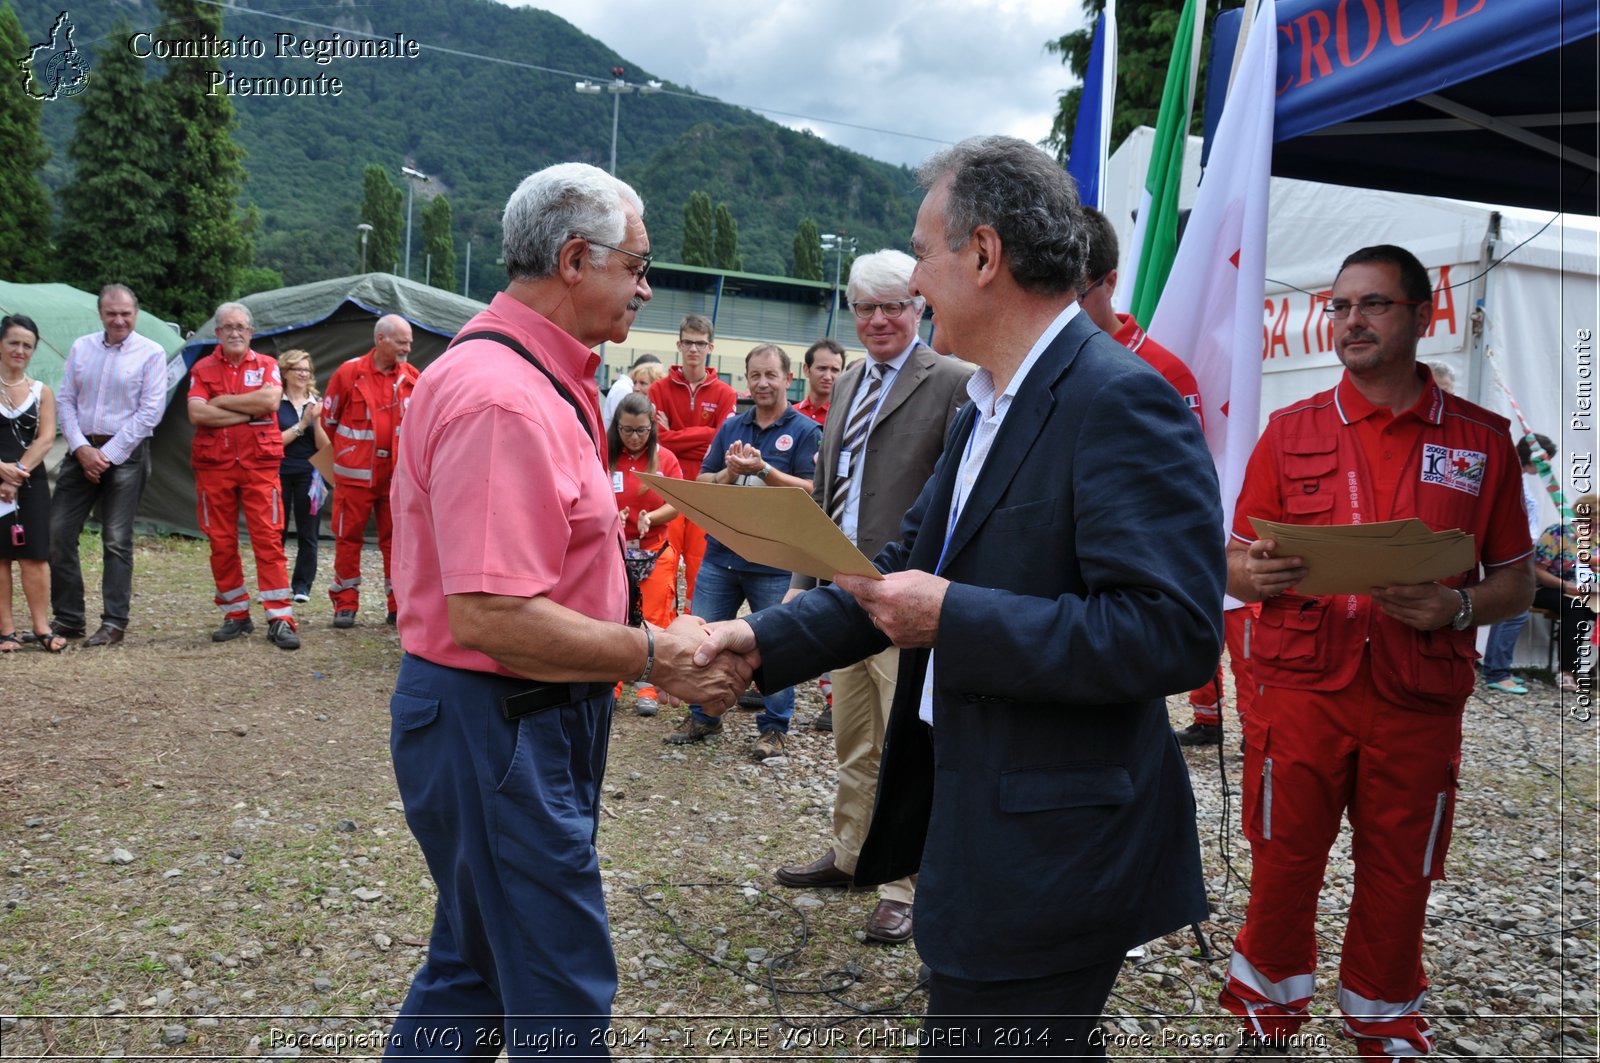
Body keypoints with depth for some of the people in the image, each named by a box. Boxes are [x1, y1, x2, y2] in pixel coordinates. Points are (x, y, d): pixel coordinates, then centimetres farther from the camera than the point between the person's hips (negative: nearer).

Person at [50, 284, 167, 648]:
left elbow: (150, 412, -8)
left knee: (117, 539, -4)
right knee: (57, 532, 1)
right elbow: (65, 400, 9)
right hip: (82, 451, 4)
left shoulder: (151, 354, -3)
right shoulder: (81, 348, 10)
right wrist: (81, 448, -5)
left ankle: (114, 624, 4)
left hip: (125, 454, -4)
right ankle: (67, 618, 13)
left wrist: (109, 454, -10)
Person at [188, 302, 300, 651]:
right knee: (221, 543, 6)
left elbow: (271, 400, -14)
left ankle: (280, 620, -6)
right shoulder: (203, 369, 7)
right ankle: (236, 615, 18)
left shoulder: (266, 365, 7)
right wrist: (248, 412, -11)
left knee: (268, 540, -6)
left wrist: (222, 401, -8)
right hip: (214, 468, 2)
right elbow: (196, 413, -9)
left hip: (259, 466, -2)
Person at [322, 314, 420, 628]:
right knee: (348, 538, 4)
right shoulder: (349, 373, -4)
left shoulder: (411, 376, 4)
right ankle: (345, 605, 15)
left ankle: (399, 606, 12)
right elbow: (327, 420, 6)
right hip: (355, 473, -2)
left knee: (397, 539, 5)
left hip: (396, 473, 2)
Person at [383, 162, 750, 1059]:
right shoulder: (501, 398, -22)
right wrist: (656, 656, -20)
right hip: (495, 726, -10)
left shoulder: (541, 379, 11)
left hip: (534, 721, 10)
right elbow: (491, 618, -28)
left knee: (479, 966, 22)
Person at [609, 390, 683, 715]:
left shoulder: (665, 459, 3)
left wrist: (650, 518, -18)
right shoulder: (604, 458, -2)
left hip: (655, 552, 1)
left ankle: (647, 687, 14)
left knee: (653, 621, 3)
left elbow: (676, 505, -1)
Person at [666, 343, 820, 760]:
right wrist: (729, 472, -10)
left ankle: (773, 727, 20)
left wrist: (763, 469, -20)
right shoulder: (731, 427, 12)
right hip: (721, 554, 5)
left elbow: (810, 490, -10)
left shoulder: (805, 431, -1)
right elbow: (702, 482, 11)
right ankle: (703, 717, 26)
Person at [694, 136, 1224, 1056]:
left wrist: (952, 618, -23)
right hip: (974, 808, 9)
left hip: (1049, 848, -9)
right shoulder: (990, 406, 11)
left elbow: (1173, 632, -27)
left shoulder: (1120, 401, -20)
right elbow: (910, 567, 14)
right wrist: (765, 640, 6)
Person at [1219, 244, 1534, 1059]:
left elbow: (1516, 582, 7)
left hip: (1419, 705, 0)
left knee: (1398, 878, 11)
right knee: (1283, 865, 7)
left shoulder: (1480, 439, 5)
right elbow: (1232, 564, 5)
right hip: (1300, 691, 0)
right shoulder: (1290, 431, 5)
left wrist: (1457, 608, -14)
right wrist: (1257, 575, -18)